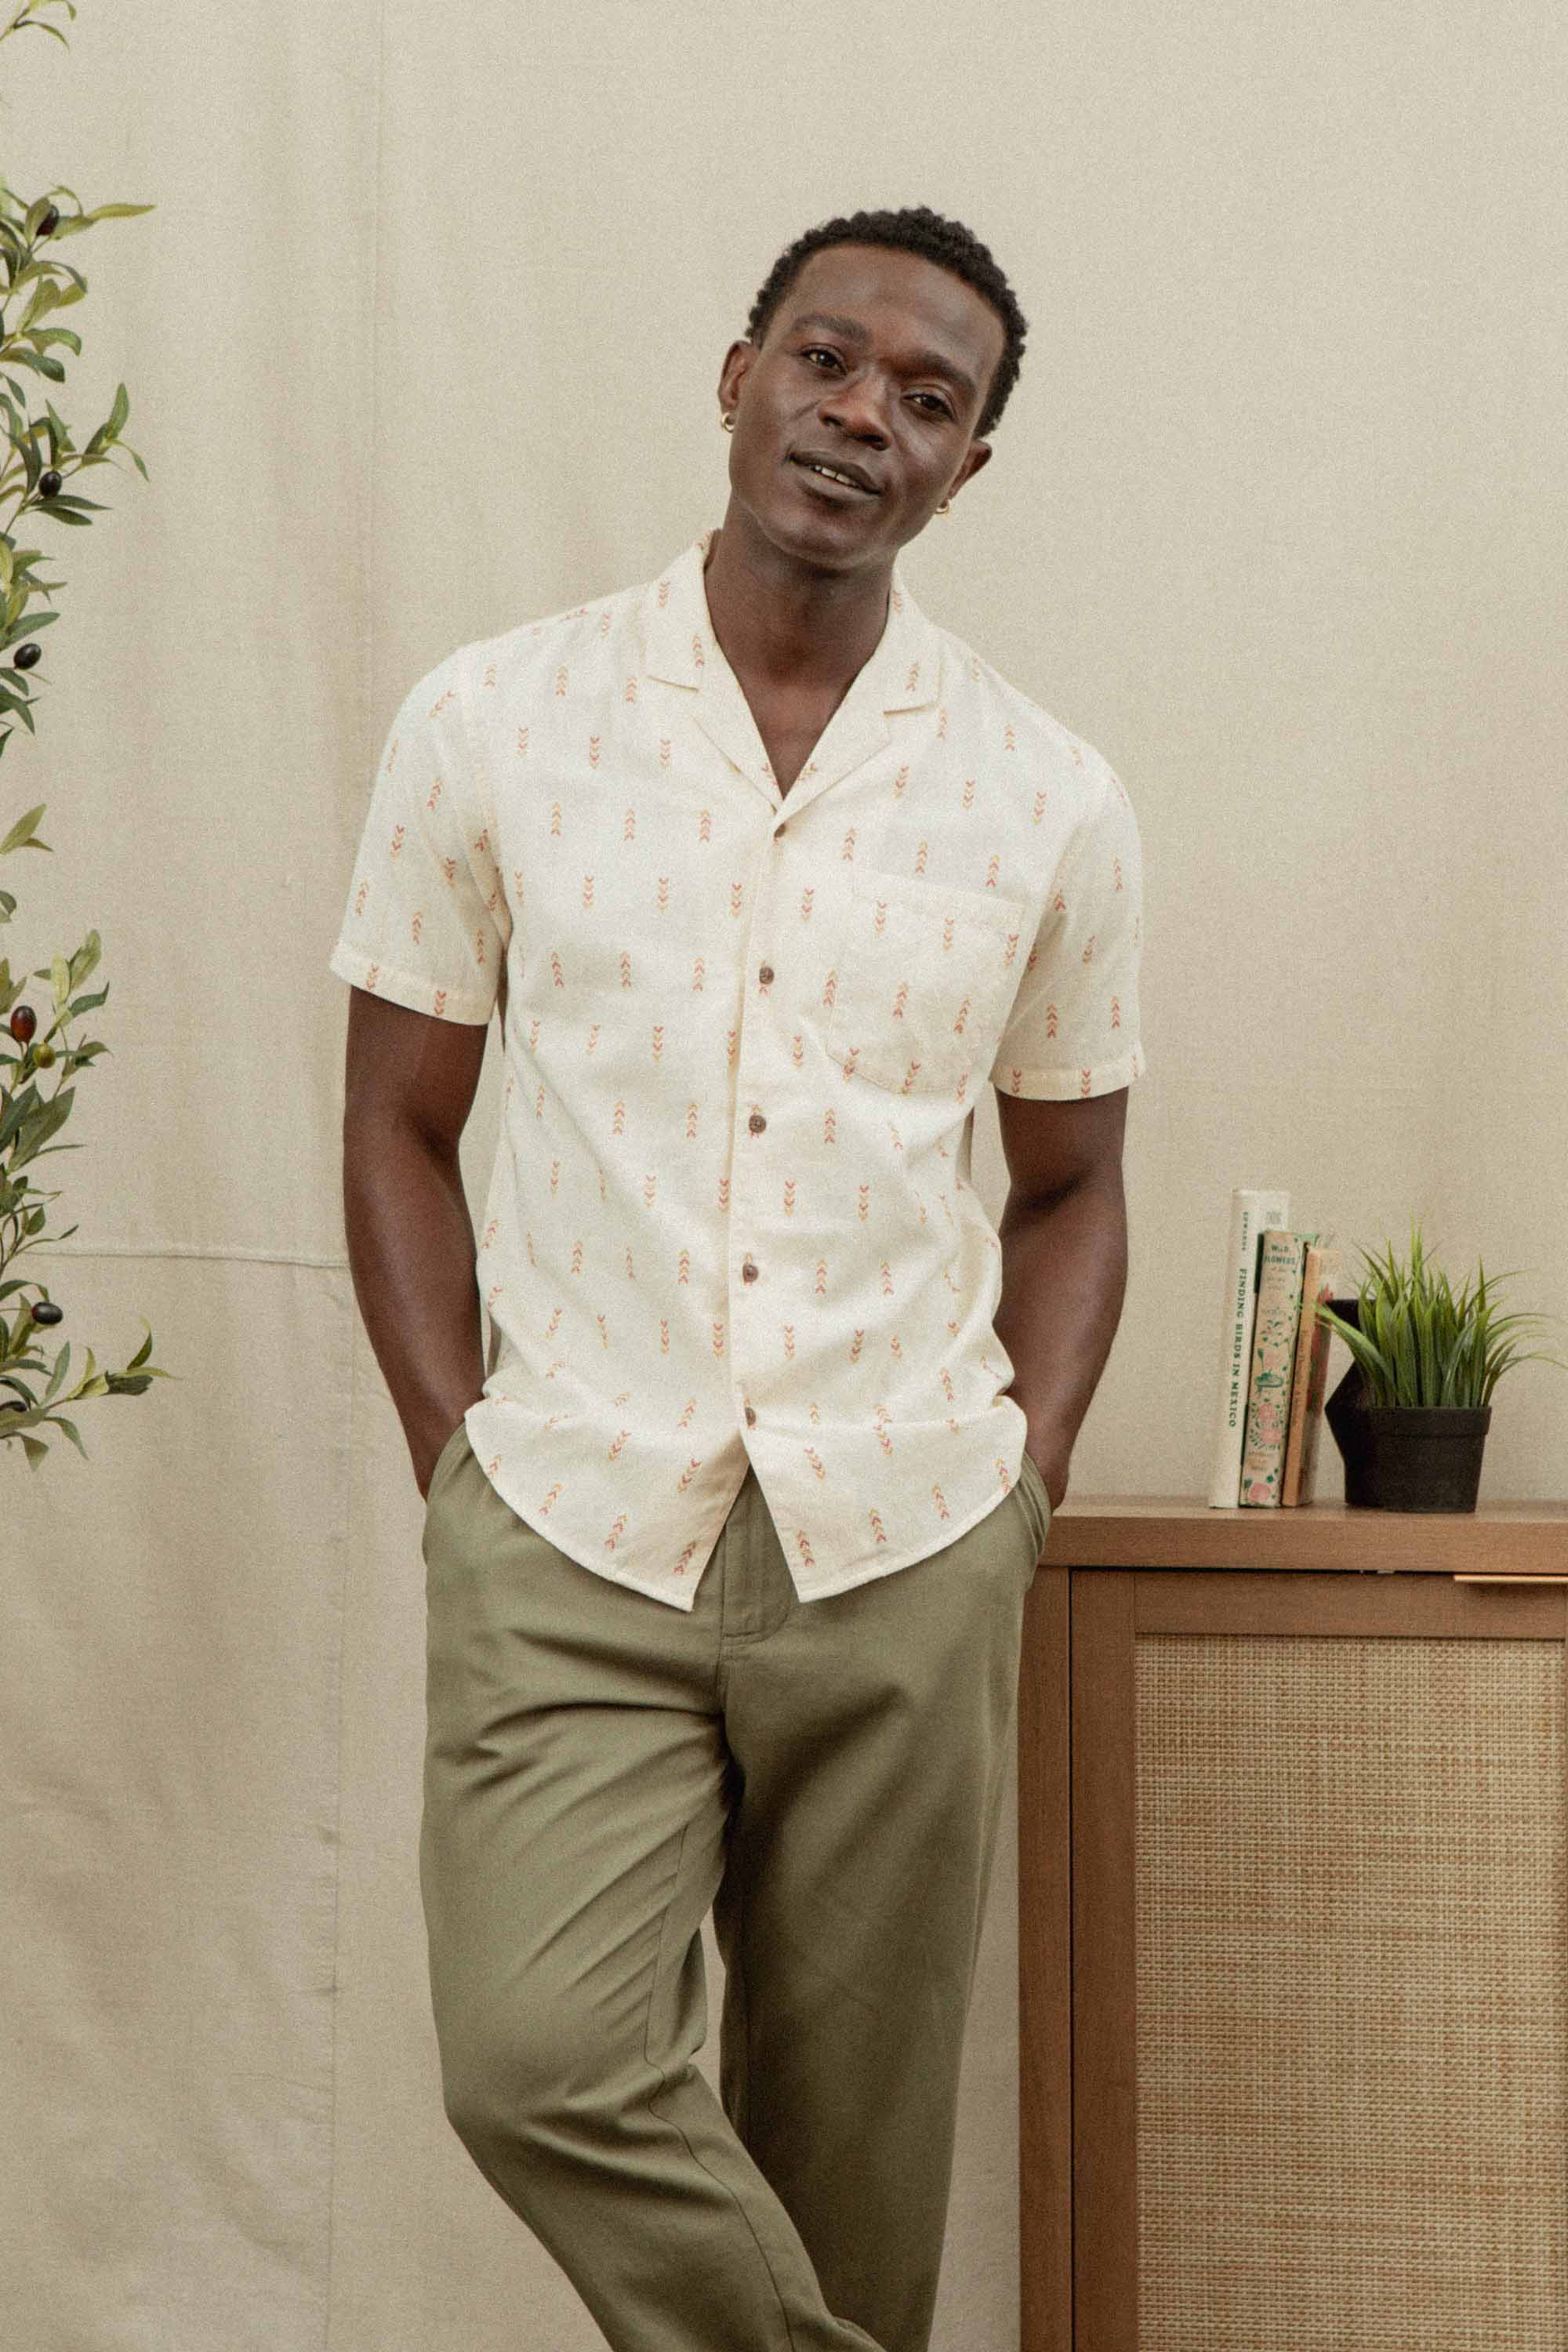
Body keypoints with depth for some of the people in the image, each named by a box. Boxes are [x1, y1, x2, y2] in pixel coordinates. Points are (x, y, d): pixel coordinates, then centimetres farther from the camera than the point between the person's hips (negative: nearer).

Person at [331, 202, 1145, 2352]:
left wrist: (1023, 1483, 2)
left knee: (854, 2134, 7)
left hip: (903, 1547, 1)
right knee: (541, 2065, -17)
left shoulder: (1049, 801, 3)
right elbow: (398, 1125, 7)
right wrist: (457, 1459, -1)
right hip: (569, 1531, -1)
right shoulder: (491, 723, 1)